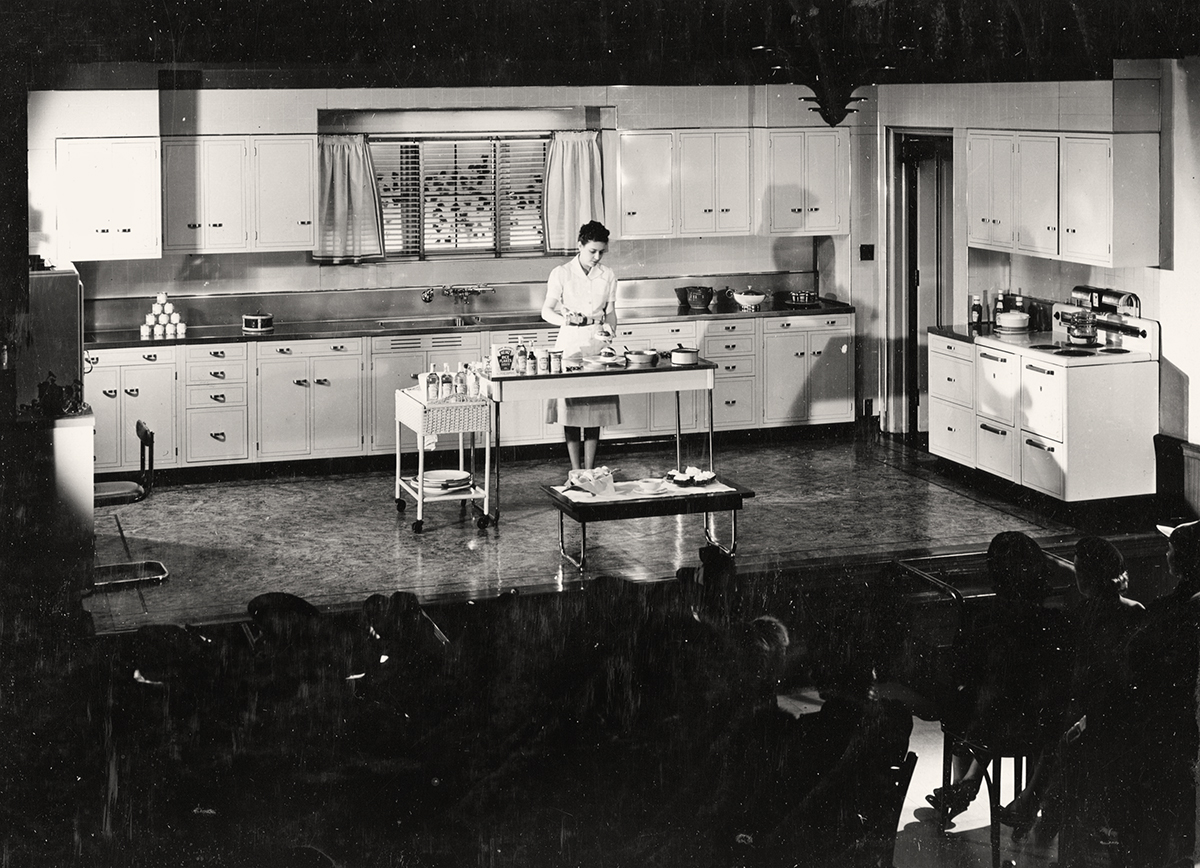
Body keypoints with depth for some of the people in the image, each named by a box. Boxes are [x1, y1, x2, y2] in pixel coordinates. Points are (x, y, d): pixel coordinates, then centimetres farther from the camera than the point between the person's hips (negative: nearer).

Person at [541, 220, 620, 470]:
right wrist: (565, 319, -20)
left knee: (596, 409, 3)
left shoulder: (608, 276, 6)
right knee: (570, 407, -2)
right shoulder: (561, 274, -3)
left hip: (598, 343, 3)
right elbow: (546, 311, -1)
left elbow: (610, 311, 12)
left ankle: (589, 470, 10)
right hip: (570, 343, -3)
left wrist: (609, 327, -9)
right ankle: (576, 470, 5)